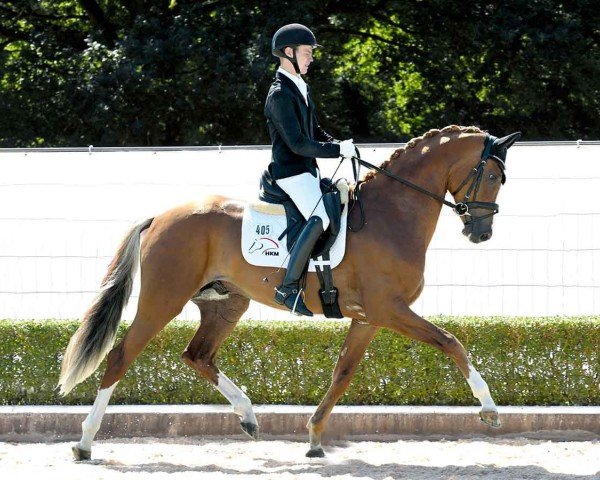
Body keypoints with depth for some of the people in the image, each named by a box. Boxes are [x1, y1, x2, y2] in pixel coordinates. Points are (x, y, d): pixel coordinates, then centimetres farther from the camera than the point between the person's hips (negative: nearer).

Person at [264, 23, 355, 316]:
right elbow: (298, 143, -22)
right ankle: (289, 288, -27)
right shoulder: (279, 95, -16)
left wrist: (340, 145, 8)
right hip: (291, 171, -11)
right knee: (320, 218, -27)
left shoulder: (301, 88, 15)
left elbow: (315, 132, 25)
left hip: (308, 170, 11)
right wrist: (338, 150, -19)